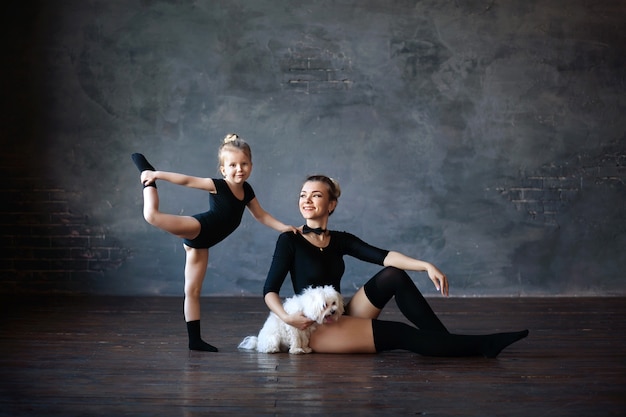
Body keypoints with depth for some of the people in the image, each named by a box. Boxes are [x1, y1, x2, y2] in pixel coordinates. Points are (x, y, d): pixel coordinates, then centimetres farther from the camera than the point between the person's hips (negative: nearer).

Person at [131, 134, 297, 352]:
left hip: (201, 242, 6)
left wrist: (283, 227, 10)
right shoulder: (218, 186, -13)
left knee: (193, 290, 9)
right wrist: (157, 174, -20)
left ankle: (195, 339, 12)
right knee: (152, 215, -30)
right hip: (197, 228, -6)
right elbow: (187, 180, -17)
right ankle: (147, 171, -6)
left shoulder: (246, 190, 7)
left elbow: (260, 215, 19)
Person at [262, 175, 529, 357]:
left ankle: (443, 339, -11)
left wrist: (427, 266, -20)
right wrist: (286, 317, -30)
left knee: (393, 276, -11)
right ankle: (481, 345, -15)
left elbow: (382, 256, -6)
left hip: (340, 320, 6)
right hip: (314, 328, -6)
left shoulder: (340, 240, 9)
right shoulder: (289, 241, -5)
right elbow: (270, 290, -10)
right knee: (399, 333, -19)